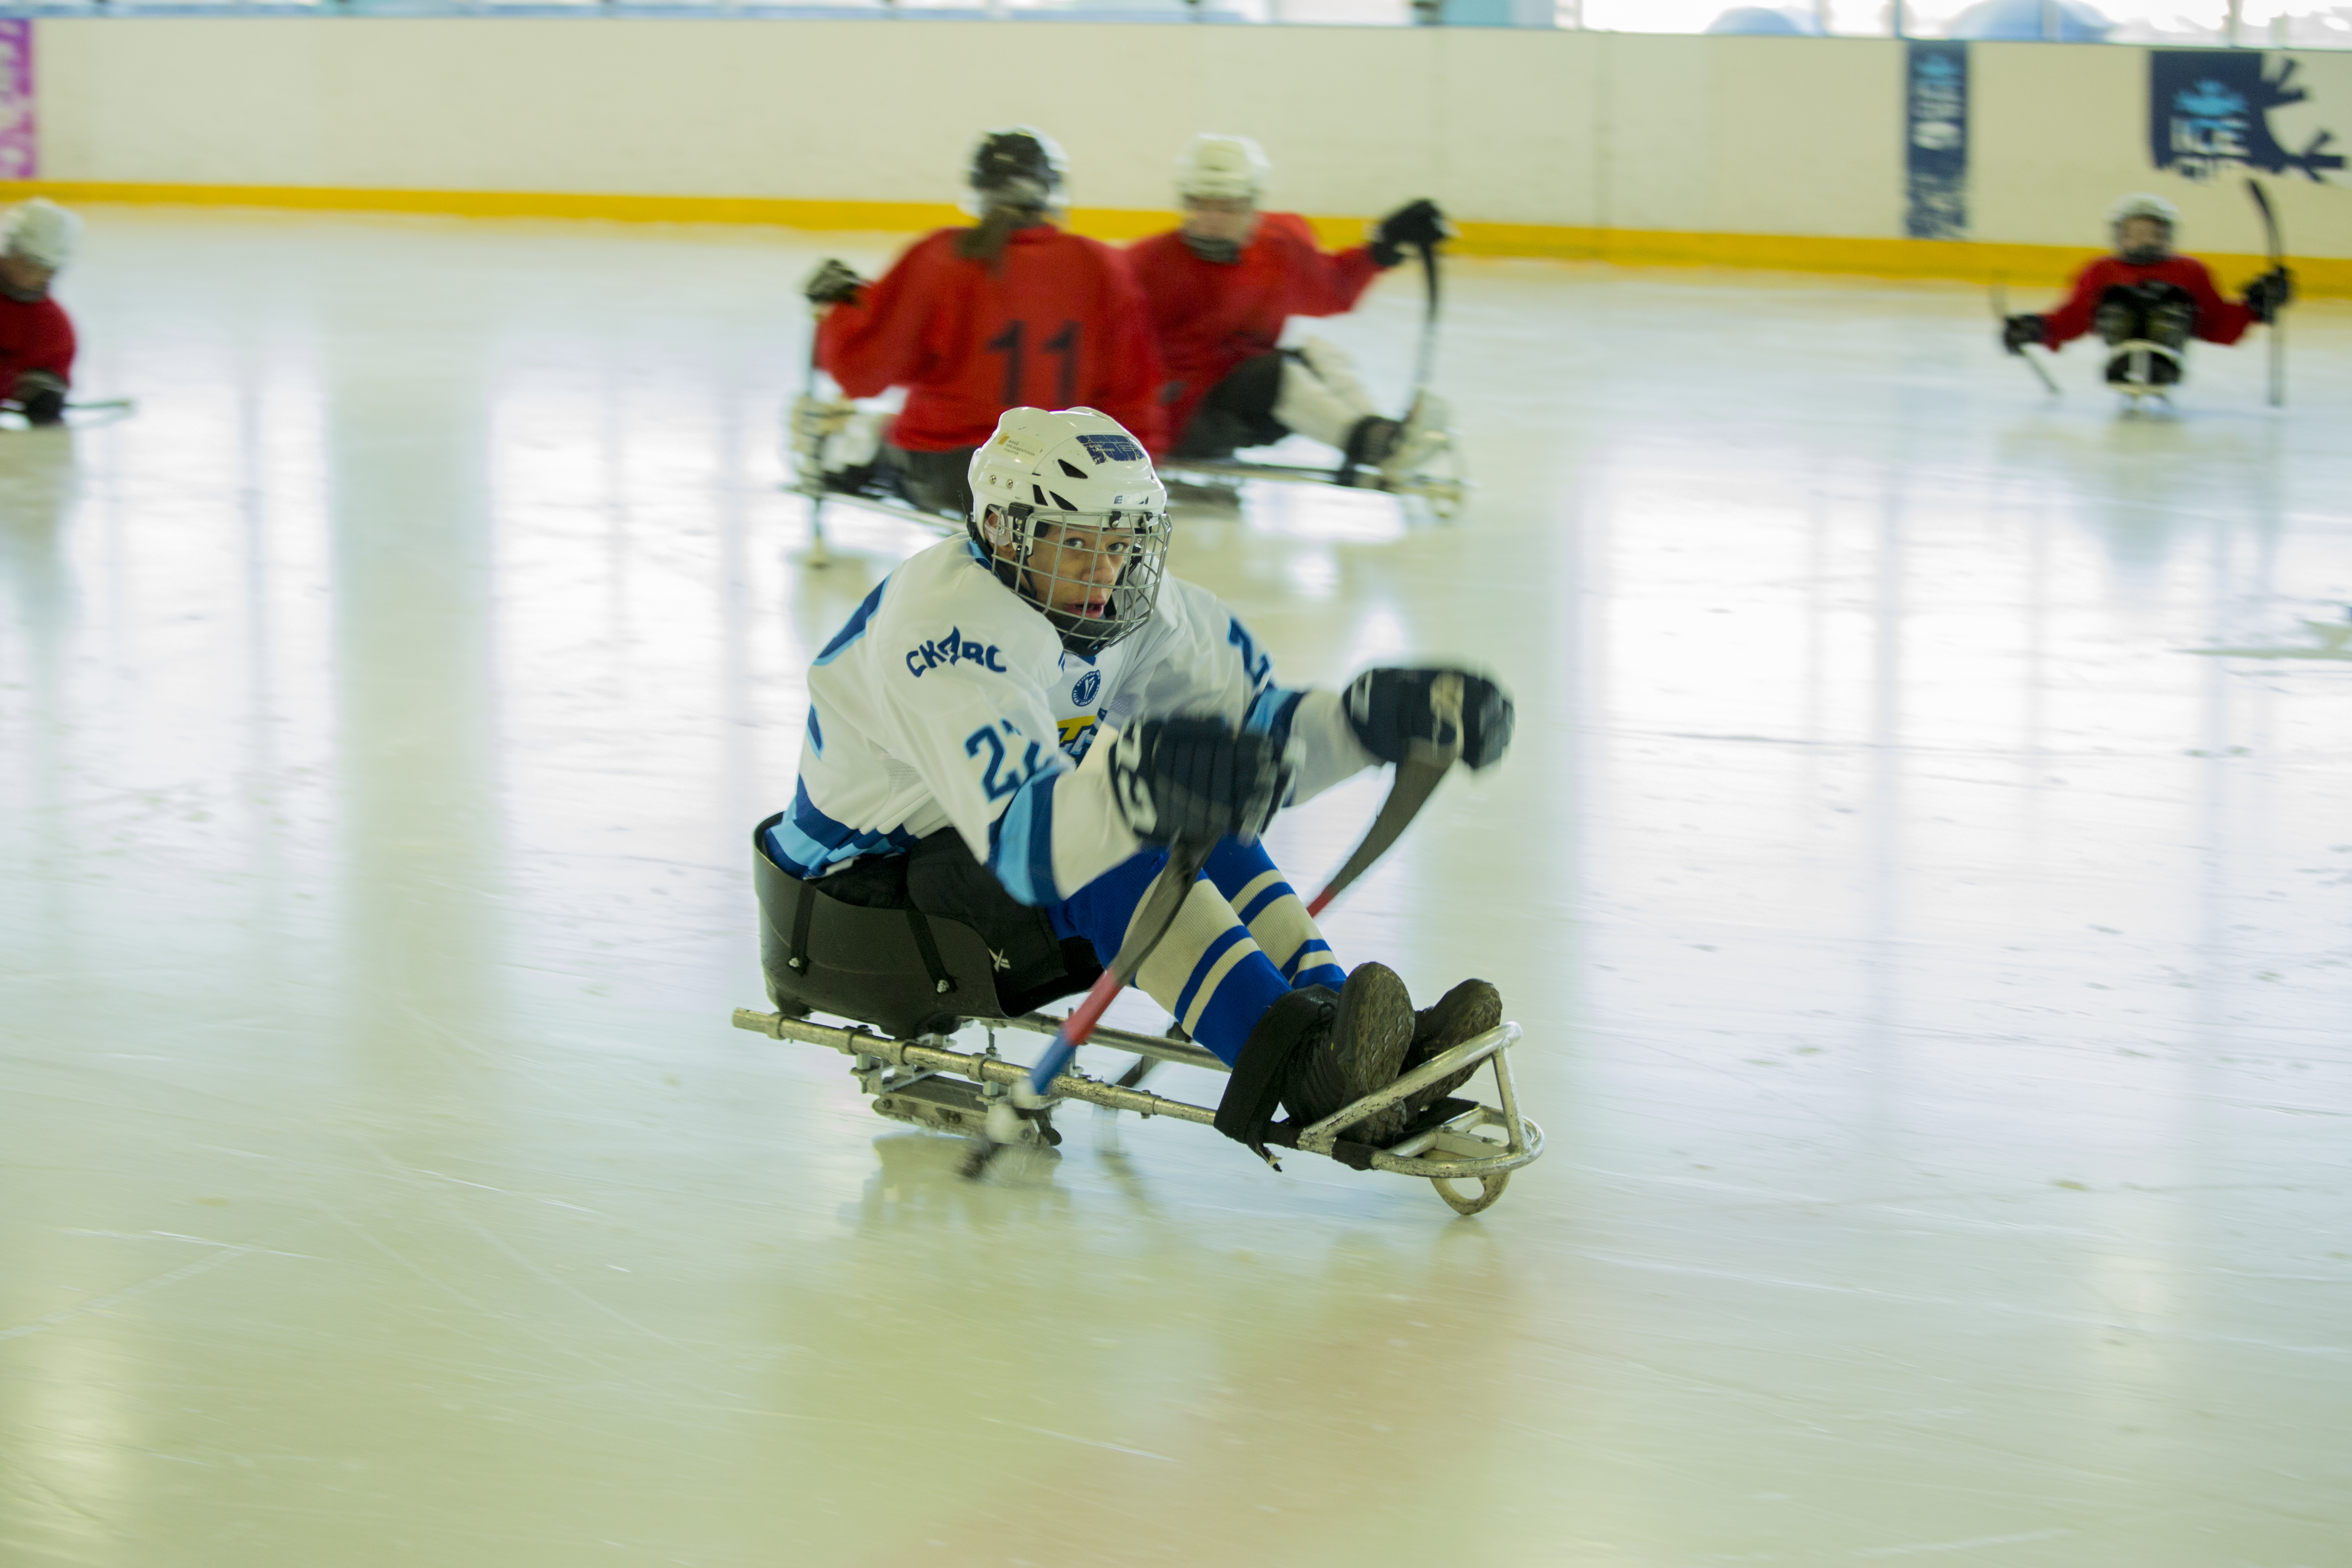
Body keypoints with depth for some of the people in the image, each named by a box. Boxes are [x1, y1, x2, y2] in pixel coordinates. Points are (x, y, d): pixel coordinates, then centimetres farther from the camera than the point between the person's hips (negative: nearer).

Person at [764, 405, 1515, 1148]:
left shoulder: (1135, 609, -2)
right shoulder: (944, 625, -29)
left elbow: (1255, 732, 1)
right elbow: (1017, 842, -41)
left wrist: (1380, 713, -16)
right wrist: (1131, 783, -60)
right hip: (864, 884, -9)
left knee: (1200, 826, -13)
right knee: (1111, 845, -32)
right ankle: (1301, 1064, -44)